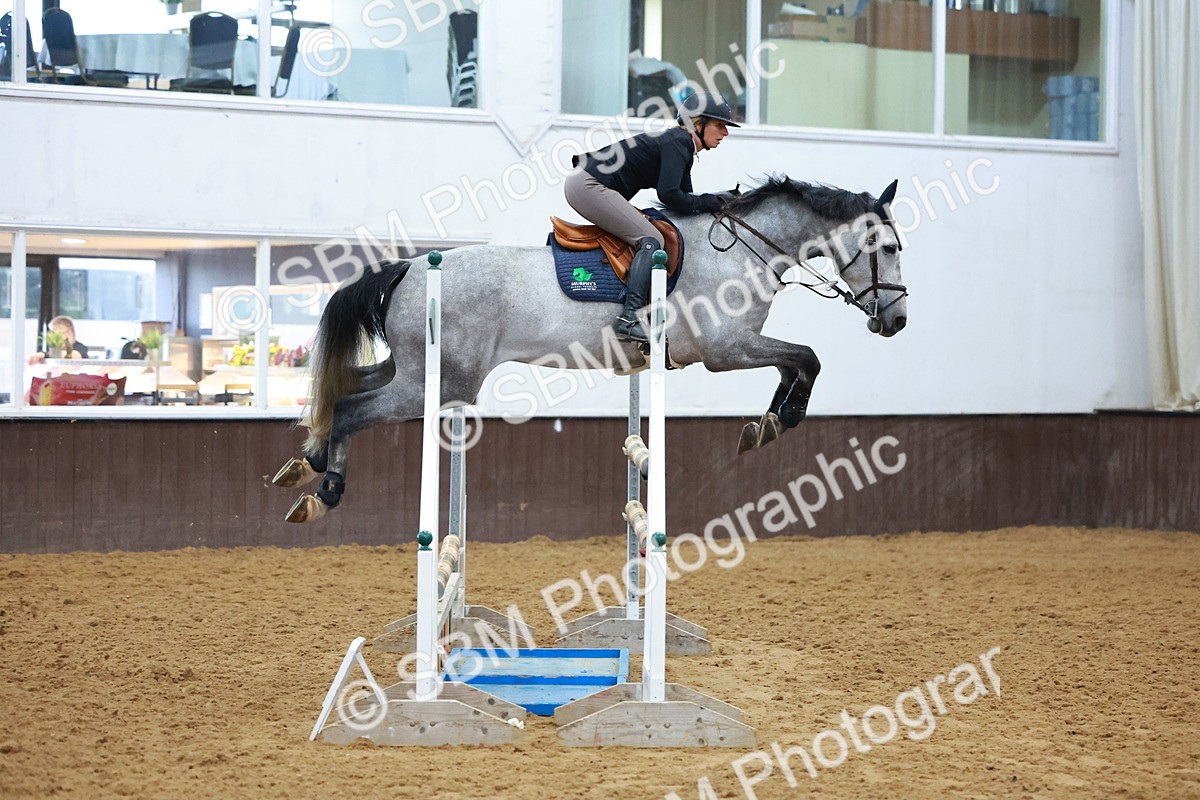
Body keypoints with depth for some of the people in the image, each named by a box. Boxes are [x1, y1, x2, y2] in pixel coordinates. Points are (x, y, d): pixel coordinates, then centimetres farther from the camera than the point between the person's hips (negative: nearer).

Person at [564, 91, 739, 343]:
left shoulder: (681, 144, 17)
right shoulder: (678, 142, -13)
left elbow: (685, 197, 17)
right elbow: (668, 195, -22)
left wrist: (720, 201, 2)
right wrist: (708, 203, -9)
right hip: (588, 186, -10)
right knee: (650, 240, -17)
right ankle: (628, 319, -26)